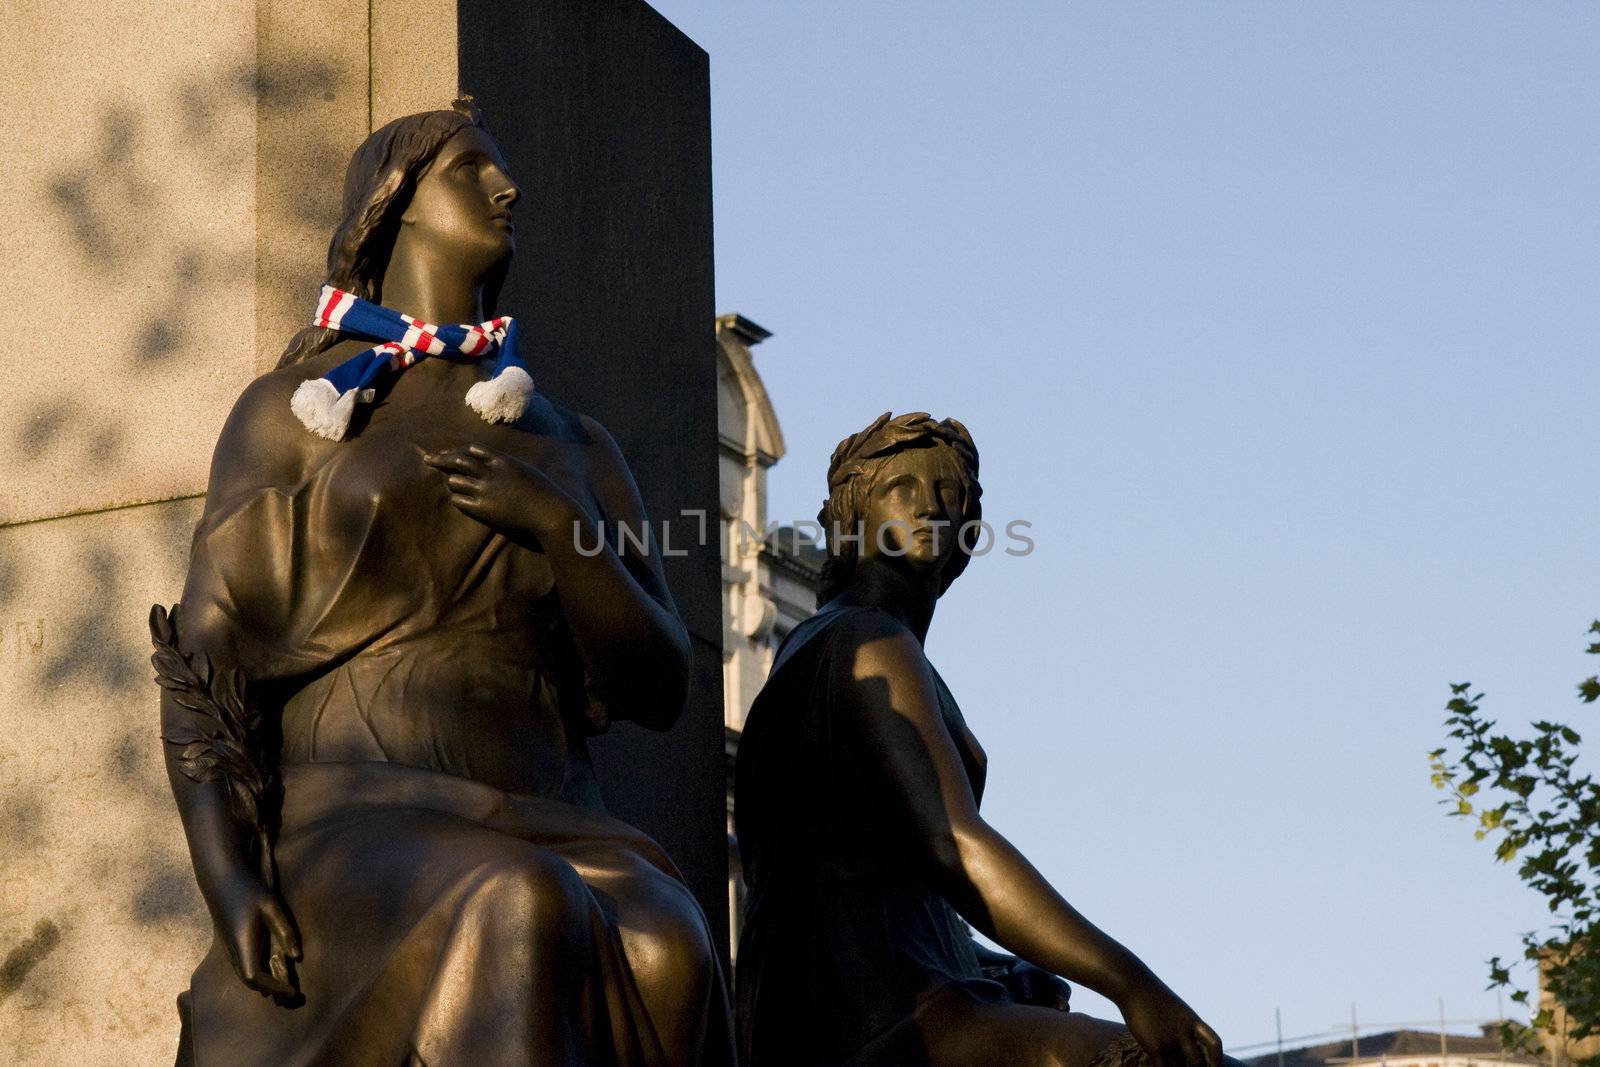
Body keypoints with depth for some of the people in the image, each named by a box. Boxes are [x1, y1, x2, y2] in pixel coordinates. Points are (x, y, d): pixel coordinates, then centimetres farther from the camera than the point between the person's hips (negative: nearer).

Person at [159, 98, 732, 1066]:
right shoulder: (295, 409, 13)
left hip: (553, 844, 3)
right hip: (355, 840, -3)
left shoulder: (576, 448, 23)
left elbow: (661, 687, 14)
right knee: (515, 921, -38)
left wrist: (558, 524, -5)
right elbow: (203, 661, 4)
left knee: (662, 956, -34)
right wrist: (227, 880, -14)